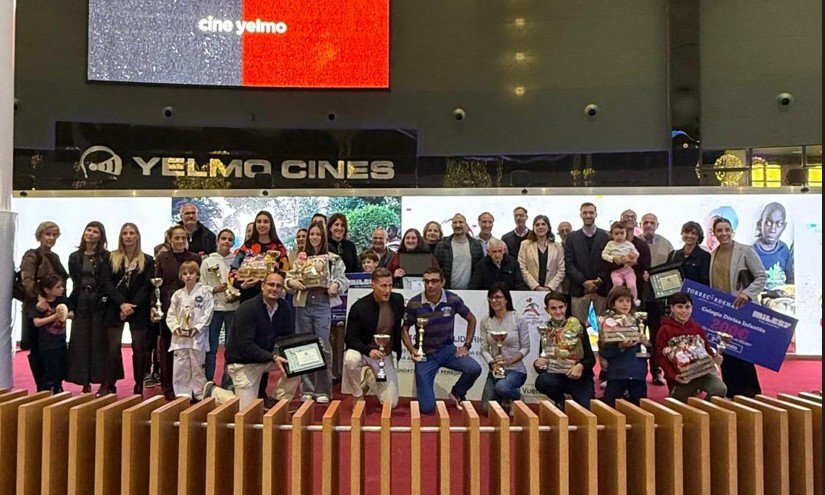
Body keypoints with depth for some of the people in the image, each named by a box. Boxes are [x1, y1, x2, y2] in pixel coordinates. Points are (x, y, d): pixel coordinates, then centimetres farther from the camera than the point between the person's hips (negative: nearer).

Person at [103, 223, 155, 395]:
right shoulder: (112, 258, 7)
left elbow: (147, 286, -1)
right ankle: (107, 386, 0)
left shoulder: (147, 260, 6)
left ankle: (139, 387, 9)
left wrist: (132, 306, -12)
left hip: (138, 310, 0)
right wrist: (122, 303, -13)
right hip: (115, 308, 0)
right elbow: (108, 284, 0)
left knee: (139, 348, 1)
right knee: (113, 348, -5)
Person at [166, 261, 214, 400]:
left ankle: (200, 395, 14)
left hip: (197, 337, -4)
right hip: (180, 337, 4)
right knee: (180, 367, 4)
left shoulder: (205, 292, -2)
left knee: (198, 367, 4)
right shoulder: (177, 294, 11)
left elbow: (207, 313, -8)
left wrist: (196, 328, -14)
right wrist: (176, 328, -6)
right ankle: (182, 395, 14)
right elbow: (171, 314, 10)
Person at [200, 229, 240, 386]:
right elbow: (201, 286, 2)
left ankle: (228, 383, 14)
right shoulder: (207, 261, 4)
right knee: (211, 347, 4)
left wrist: (237, 295, -13)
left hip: (234, 308, 1)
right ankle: (208, 382, 13)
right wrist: (215, 289, -14)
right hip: (213, 307, 0)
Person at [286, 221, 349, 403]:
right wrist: (291, 282, -11)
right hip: (303, 305, 3)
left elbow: (344, 280, 2)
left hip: (323, 305, -3)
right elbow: (289, 277, 10)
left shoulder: (333, 259, 4)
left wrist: (336, 285, -17)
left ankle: (323, 390, 4)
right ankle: (308, 389, 17)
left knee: (323, 347, -6)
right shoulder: (301, 258, 12)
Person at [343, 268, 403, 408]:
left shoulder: (398, 300, -6)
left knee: (391, 403, -6)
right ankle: (358, 396, -11)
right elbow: (350, 338, -17)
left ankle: (370, 377, 24)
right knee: (351, 359, -40)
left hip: (385, 355, 3)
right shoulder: (359, 307, -18)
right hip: (363, 351, -3)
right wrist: (369, 351, -33)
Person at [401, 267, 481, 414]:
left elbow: (471, 320, 6)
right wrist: (411, 350, -15)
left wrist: (467, 345, 0)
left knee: (475, 369, -25)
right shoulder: (414, 303, -14)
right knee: (427, 408, -8)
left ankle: (457, 394, 8)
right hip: (425, 354, -2)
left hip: (447, 349, 2)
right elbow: (405, 329, 0)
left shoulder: (453, 300, -10)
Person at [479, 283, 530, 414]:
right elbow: (484, 349, 2)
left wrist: (511, 360, -19)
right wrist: (492, 363, -16)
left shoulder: (518, 320, -8)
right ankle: (505, 399, 31)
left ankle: (517, 397, 1)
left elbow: (526, 348, -4)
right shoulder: (485, 321, 1)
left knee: (501, 387, -36)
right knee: (486, 408, -3)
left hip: (515, 369, -4)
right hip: (495, 369, 4)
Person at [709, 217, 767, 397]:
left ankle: (750, 394, 9)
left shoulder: (745, 251, -6)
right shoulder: (713, 254, 9)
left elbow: (762, 277, -9)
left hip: (740, 310, -5)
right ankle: (730, 394, 19)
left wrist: (747, 293, -21)